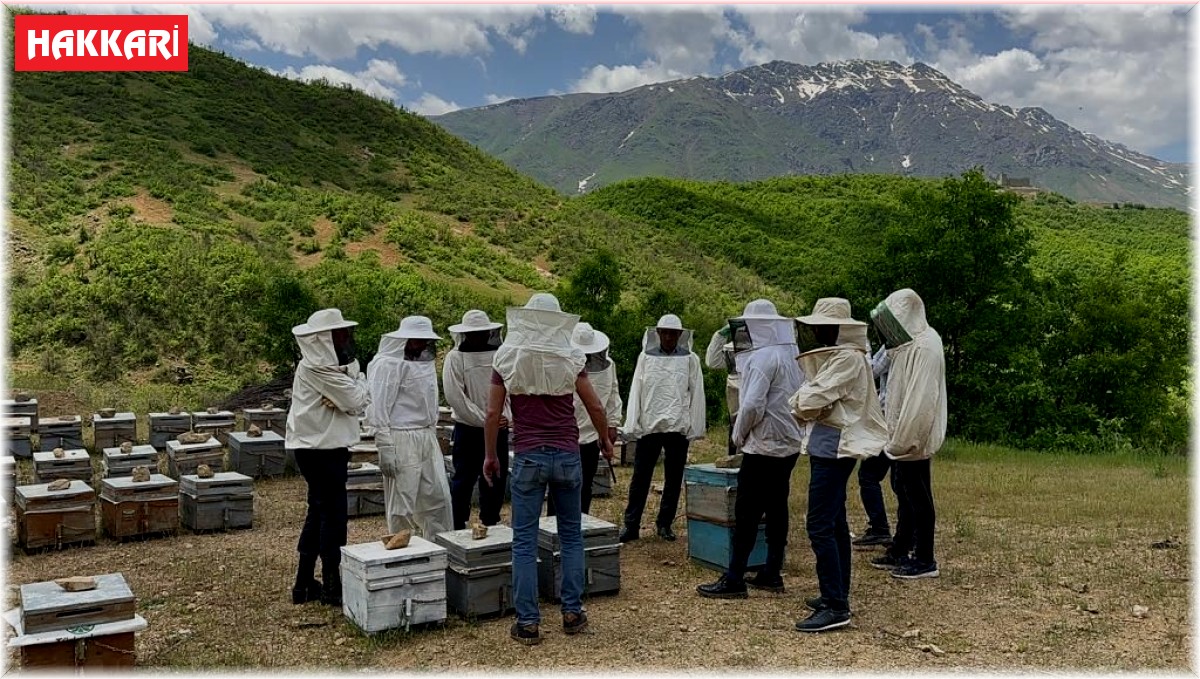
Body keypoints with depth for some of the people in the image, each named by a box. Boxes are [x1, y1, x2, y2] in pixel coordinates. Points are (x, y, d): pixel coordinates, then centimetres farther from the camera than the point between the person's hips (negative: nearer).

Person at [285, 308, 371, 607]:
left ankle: (304, 584, 24)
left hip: (321, 447, 10)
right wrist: (358, 380, -1)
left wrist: (343, 399, -16)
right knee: (333, 514, -2)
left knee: (319, 512, 15)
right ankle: (332, 587, 8)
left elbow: (362, 401, 4)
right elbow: (356, 399, -20)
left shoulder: (327, 363, 13)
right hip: (321, 449, -10)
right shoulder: (316, 367, -17)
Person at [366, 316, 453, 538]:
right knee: (402, 502, 2)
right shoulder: (388, 364, -10)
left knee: (438, 497, 9)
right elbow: (379, 410, -13)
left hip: (427, 438, 7)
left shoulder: (425, 362, 12)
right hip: (402, 441, -7)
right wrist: (385, 449, -17)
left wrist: (433, 435, 16)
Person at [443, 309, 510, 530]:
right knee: (464, 480, 2)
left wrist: (507, 416, -11)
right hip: (467, 429, -4)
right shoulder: (455, 357, -6)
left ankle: (490, 525, 21)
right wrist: (485, 420, -15)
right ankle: (457, 528, 11)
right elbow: (455, 396, -13)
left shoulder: (500, 355, 4)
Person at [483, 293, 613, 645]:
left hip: (528, 457, -1)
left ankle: (528, 623, 5)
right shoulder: (569, 358, 0)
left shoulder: (507, 359, 0)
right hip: (567, 456, 1)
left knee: (524, 541, 4)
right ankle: (572, 613, 16)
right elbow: (595, 407, 2)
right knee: (571, 536, 13)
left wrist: (490, 455, 10)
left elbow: (493, 412, -1)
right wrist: (605, 440, 18)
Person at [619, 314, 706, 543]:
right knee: (640, 477, 2)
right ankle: (631, 525, 8)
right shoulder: (646, 357, 5)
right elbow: (636, 392, 3)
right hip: (649, 426, 0)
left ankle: (665, 524, 19)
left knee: (674, 479, 7)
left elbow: (696, 394, 3)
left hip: (678, 427, 0)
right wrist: (632, 426, -3)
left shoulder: (690, 359, 3)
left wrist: (695, 428, -2)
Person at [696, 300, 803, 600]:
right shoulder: (791, 354, 12)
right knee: (776, 509, 12)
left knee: (747, 513, -5)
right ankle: (772, 574, 18)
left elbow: (752, 405, -23)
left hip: (764, 446, -9)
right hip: (789, 444, 9)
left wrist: (739, 435, -7)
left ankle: (733, 580, -2)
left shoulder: (763, 357, -15)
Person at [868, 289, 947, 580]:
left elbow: (920, 400, -25)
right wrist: (895, 436, 13)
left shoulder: (924, 347, -20)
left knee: (917, 497, -1)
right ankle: (900, 551, 29)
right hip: (903, 438, 10)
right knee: (905, 495, 17)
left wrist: (902, 439, -23)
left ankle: (925, 560, 9)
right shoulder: (910, 344, 11)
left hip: (914, 439, -10)